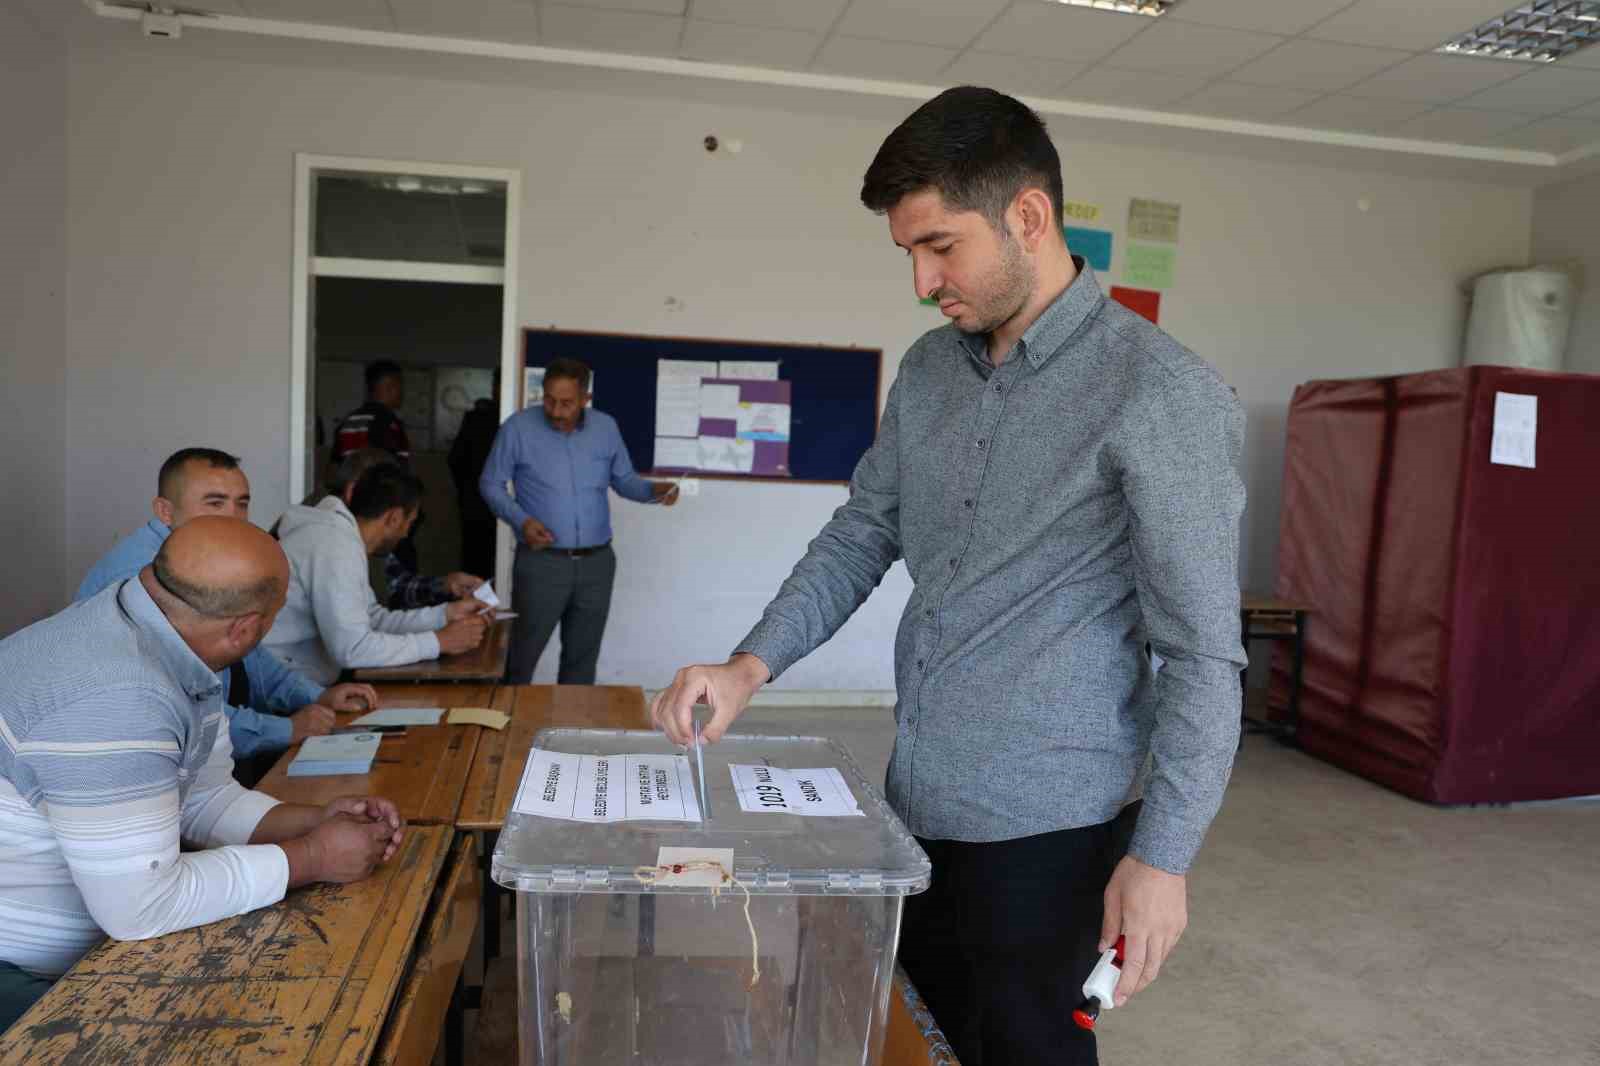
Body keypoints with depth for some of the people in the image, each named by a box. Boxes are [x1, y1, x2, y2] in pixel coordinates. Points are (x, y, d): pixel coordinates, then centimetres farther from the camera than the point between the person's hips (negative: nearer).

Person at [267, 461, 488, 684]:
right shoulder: (337, 545, -21)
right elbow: (352, 649, -26)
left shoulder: (341, 533, 7)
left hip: (297, 678, 8)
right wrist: (439, 641, -19)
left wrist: (446, 613, 4)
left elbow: (374, 620, 9)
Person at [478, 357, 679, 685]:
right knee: (522, 657, 4)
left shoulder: (606, 427, 2)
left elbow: (624, 479, 11)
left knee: (583, 658, 14)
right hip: (541, 562, -3)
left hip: (597, 562, 3)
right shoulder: (518, 428, -8)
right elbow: (490, 483, 0)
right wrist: (520, 521, -16)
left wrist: (653, 490, -10)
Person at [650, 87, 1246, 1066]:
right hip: (914, 801, 6)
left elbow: (1204, 653, -14)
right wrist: (751, 666, -3)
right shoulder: (930, 371, 5)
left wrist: (1162, 855, -14)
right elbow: (860, 538, 10)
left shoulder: (1163, 395, -15)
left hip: (1045, 827, -6)